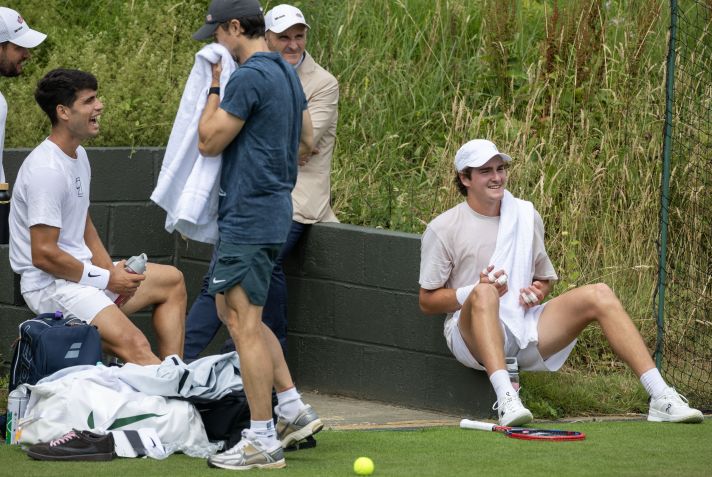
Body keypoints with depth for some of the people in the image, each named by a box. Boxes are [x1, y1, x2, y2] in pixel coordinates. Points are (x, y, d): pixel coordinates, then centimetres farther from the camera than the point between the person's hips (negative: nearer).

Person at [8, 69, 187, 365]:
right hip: (50, 284, -11)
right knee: (134, 347, -27)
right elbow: (43, 254, -23)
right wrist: (107, 280, -14)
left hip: (80, 271, 11)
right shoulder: (46, 171, -21)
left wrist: (113, 272, 4)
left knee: (171, 280, 18)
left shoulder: (77, 155, 11)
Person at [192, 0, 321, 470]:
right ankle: (294, 409, 18)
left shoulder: (249, 77, -18)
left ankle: (263, 442, -3)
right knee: (233, 311, 20)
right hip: (275, 209, 10)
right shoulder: (287, 73, 12)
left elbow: (209, 142, -13)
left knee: (244, 324, -6)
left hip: (248, 218, -10)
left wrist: (214, 88, -3)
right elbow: (306, 143, 20)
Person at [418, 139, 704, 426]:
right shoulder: (443, 229, 1)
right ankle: (505, 399, -55)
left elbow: (546, 278, 25)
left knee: (598, 295, -14)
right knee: (484, 292, -38)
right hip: (473, 335, -5)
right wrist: (472, 291, -17)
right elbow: (427, 302, 0)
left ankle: (660, 397, -22)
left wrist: (538, 291, 0)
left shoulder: (526, 216, 15)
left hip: (525, 329, 5)